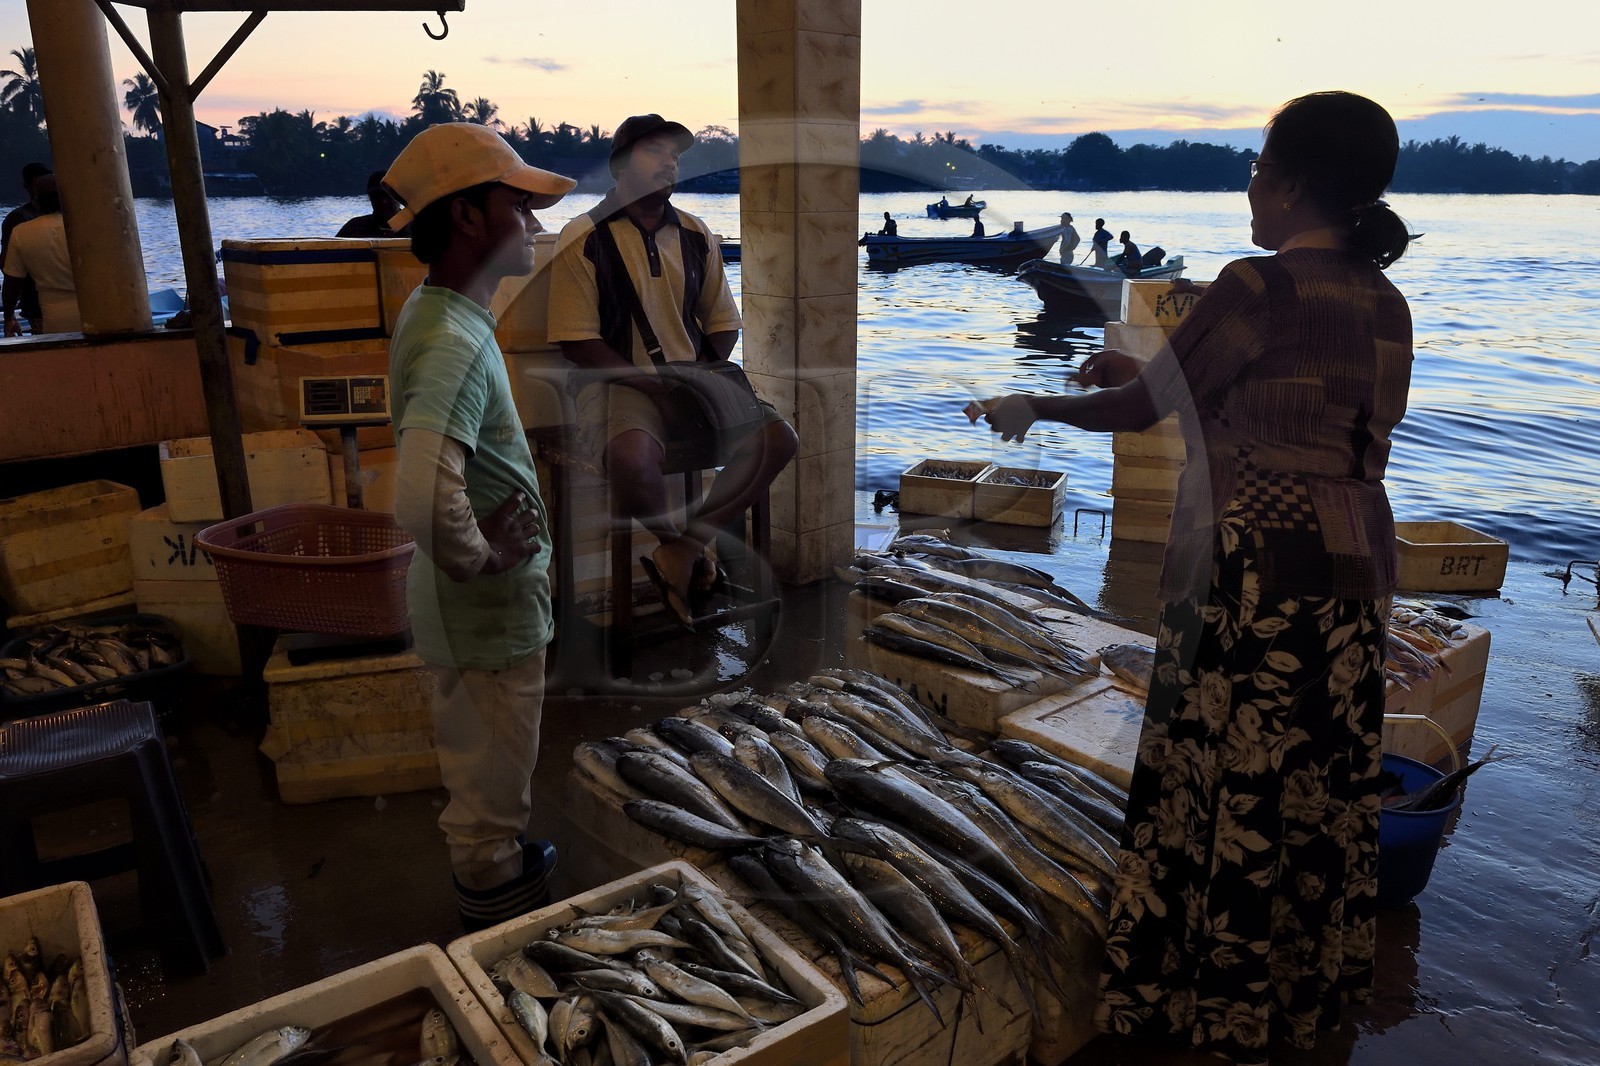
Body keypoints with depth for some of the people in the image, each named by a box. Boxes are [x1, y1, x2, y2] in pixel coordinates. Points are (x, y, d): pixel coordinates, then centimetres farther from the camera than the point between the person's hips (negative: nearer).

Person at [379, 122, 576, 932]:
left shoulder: (433, 313, 3)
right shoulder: (454, 344, -29)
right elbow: (422, 499, -44)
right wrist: (479, 558, -25)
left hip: (464, 599, 9)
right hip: (489, 609, -9)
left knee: (476, 760, 28)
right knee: (493, 773, 13)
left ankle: (484, 858, 50)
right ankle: (497, 905, 34)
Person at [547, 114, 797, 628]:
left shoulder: (695, 236, 12)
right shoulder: (583, 239, -3)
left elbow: (722, 323, 17)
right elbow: (579, 342, -8)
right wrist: (655, 386, -16)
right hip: (619, 382, -5)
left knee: (777, 438, -18)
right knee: (633, 455, -38)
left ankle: (682, 550, -10)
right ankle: (684, 546, -4)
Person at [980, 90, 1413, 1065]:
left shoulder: (1260, 288, -15)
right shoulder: (1386, 306, 8)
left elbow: (1140, 409, -9)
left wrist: (1035, 408, 7)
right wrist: (1151, 368, 22)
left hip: (1252, 568, -8)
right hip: (1355, 568, 8)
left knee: (1230, 777, 6)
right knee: (1325, 782, 17)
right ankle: (1310, 986, 35)